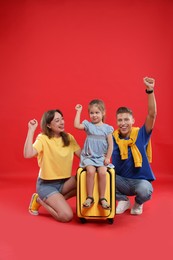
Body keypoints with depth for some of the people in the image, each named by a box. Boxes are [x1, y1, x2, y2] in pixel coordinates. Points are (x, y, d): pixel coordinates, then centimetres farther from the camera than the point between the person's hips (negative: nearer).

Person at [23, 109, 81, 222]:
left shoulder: (69, 138, 3)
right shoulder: (43, 139, -13)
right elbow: (28, 154, -30)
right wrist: (31, 130, -29)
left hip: (64, 182, 6)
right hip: (46, 184, -5)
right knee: (67, 216, -21)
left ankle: (58, 200, -3)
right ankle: (39, 200, 5)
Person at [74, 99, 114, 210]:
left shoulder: (107, 128, 3)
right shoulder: (88, 125, 5)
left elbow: (110, 144, 3)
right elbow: (76, 125, -13)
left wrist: (108, 157, -7)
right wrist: (78, 111, -6)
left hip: (102, 157, 0)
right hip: (89, 157, 0)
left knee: (102, 172, -26)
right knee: (90, 171, -27)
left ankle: (102, 198, -11)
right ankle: (90, 197, -15)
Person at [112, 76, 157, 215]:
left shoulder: (141, 134, -8)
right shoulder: (113, 137, -3)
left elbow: (152, 114, -21)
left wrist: (150, 91, -31)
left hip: (140, 179, -2)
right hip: (121, 180, 2)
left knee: (145, 190, -35)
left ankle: (138, 203, 8)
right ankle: (123, 200, 6)